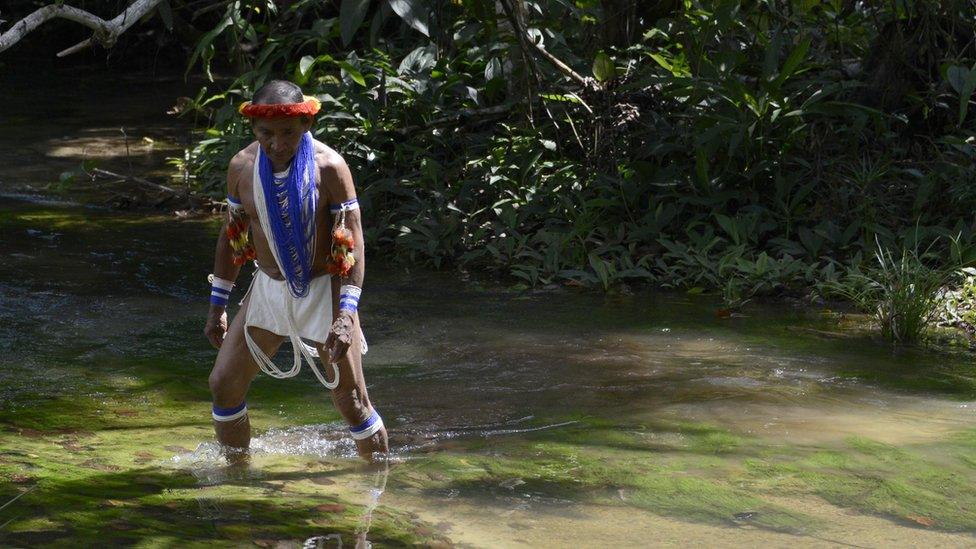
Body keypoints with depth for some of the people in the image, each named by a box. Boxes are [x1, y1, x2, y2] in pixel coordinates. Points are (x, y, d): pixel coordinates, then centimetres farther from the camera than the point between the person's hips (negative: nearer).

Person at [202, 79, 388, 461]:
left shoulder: (329, 167, -18)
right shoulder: (242, 167, -4)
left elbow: (353, 244, -17)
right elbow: (231, 237, 8)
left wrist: (346, 314, -25)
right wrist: (217, 306, 10)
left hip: (322, 290, -5)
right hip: (268, 288, 5)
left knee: (351, 401, -1)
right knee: (224, 384, 4)